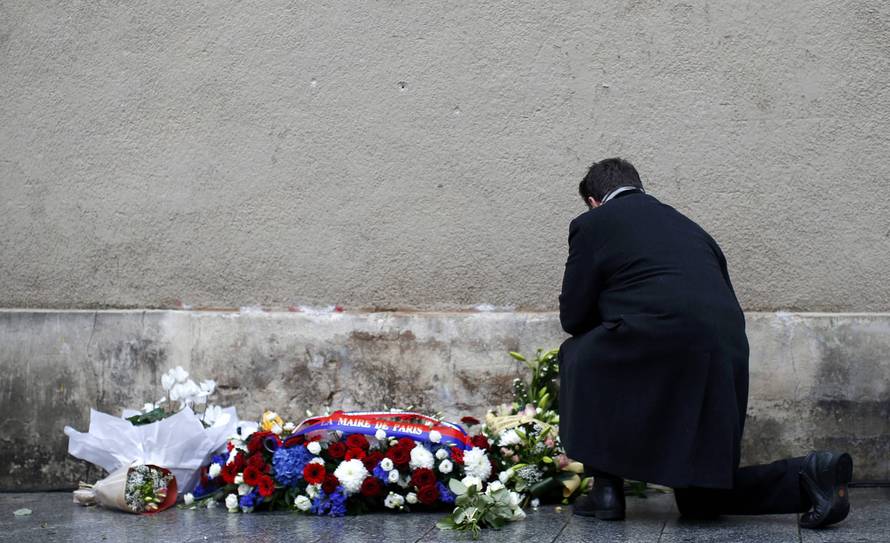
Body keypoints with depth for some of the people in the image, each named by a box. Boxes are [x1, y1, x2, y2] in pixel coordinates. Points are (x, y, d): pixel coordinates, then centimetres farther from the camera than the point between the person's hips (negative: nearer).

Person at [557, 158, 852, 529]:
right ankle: (808, 475, 0)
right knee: (699, 501, 20)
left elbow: (573, 316, 10)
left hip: (659, 351, -7)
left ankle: (606, 488, 18)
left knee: (578, 356, 26)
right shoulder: (684, 224, 29)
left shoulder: (591, 224, 11)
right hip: (726, 359, 7)